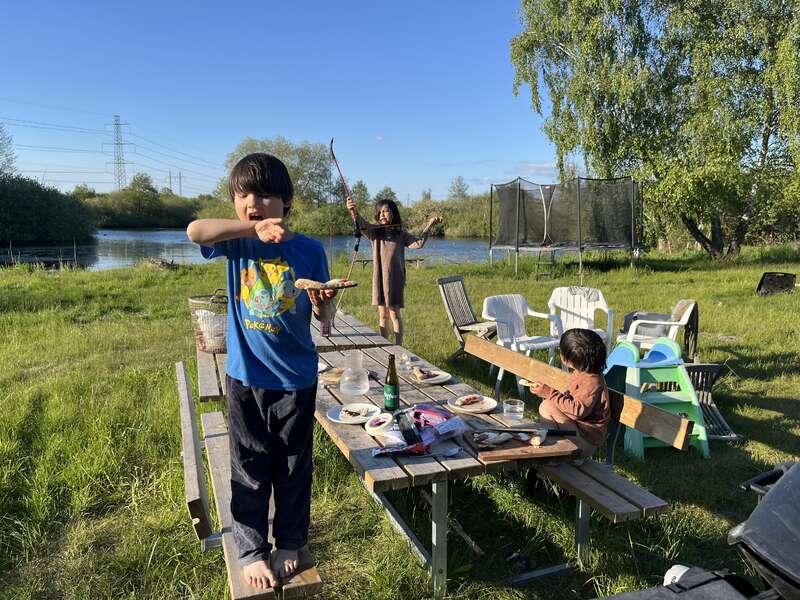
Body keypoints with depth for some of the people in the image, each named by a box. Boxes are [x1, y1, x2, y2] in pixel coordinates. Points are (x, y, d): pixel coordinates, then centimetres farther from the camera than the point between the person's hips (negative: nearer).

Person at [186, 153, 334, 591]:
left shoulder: (308, 250, -6)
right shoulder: (237, 242, -4)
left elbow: (320, 316, -1)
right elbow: (194, 231, -25)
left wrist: (322, 303, -23)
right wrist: (253, 228, -31)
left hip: (296, 378, 0)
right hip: (245, 377, 1)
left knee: (293, 468, 15)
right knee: (249, 470, 14)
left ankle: (289, 544, 36)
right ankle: (251, 550, 33)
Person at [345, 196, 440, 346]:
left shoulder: (401, 234, 2)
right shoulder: (374, 231, 1)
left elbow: (418, 243, -8)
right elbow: (362, 224, -18)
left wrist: (428, 226, -14)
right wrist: (355, 213, -39)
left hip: (395, 279, -2)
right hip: (379, 278, 2)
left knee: (394, 314, -1)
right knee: (382, 315, 9)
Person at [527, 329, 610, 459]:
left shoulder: (592, 382, -21)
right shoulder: (579, 374, 8)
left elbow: (578, 410, -30)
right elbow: (570, 400, 16)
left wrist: (550, 393, -26)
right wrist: (547, 392, 4)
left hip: (587, 440, -10)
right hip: (576, 427, 10)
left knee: (547, 406, -21)